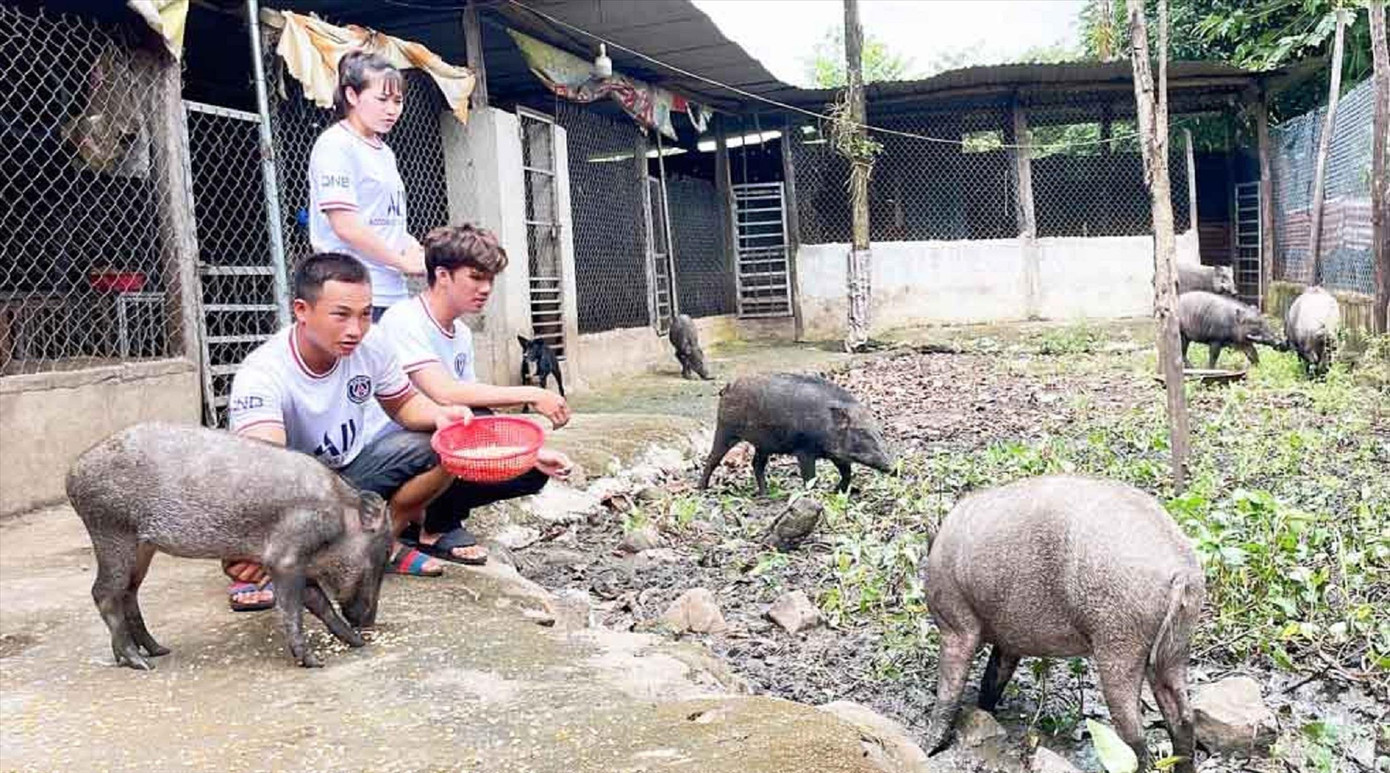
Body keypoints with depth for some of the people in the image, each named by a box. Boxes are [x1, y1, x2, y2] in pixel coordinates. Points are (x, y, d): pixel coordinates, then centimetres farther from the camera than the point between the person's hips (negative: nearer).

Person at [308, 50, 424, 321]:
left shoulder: (384, 152, 21)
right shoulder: (335, 145, -6)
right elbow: (345, 225, -16)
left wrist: (417, 251, 3)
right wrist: (403, 262, -10)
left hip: (393, 294, 9)